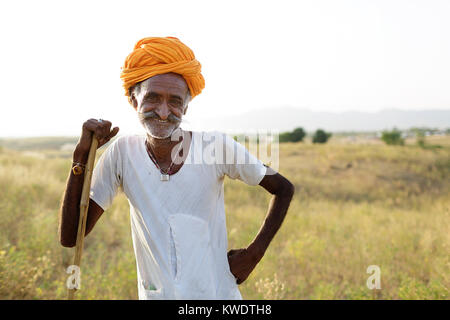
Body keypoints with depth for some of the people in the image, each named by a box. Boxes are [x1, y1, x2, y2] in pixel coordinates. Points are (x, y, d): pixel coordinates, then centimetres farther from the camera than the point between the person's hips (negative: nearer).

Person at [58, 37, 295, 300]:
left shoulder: (217, 146, -12)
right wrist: (82, 155, -15)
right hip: (155, 294, 1)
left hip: (219, 293, -1)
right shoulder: (122, 154, -8)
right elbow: (70, 237, -9)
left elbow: (284, 189, 0)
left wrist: (254, 253, -7)